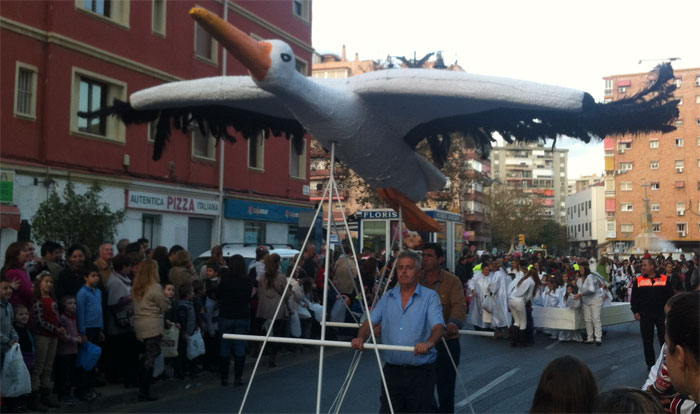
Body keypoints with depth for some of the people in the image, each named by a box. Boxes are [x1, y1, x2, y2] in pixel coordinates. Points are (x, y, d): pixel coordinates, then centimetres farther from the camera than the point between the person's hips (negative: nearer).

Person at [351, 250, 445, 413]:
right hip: (392, 369, 4)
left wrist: (429, 342, -37)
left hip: (420, 371, -3)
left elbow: (438, 327, -15)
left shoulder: (430, 297, -2)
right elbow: (371, 321, 6)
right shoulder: (388, 297, 11)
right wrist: (361, 337, -16)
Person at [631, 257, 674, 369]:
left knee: (664, 339, 6)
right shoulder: (638, 280, 2)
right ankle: (650, 363, 17)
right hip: (645, 315, 1)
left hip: (662, 314, 0)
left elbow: (670, 296, 4)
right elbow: (634, 298, 4)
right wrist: (635, 312, -1)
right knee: (647, 340, 6)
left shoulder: (665, 279, 1)